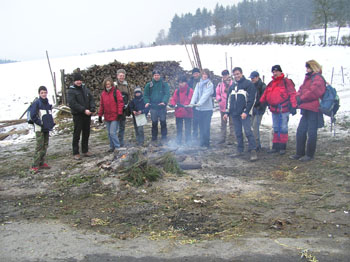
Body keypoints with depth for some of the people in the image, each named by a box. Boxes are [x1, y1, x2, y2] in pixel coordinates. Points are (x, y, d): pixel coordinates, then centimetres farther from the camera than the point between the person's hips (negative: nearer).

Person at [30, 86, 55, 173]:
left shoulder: (47, 103, 13)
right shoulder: (36, 103, -8)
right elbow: (33, 116, -14)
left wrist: (51, 123, 8)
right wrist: (40, 123, -15)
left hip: (46, 128, 7)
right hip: (39, 129, -7)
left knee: (45, 146, 10)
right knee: (39, 146, -11)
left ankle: (41, 163, 19)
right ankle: (35, 166, -9)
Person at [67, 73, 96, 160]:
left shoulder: (85, 89, 11)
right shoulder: (71, 91, -7)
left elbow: (91, 99, 11)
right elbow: (72, 104, -17)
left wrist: (93, 107, -8)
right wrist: (84, 110, -21)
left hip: (87, 115, 6)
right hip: (77, 115, -6)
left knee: (86, 133, 13)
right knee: (77, 134, 0)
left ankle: (85, 151, 25)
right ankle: (75, 153, 6)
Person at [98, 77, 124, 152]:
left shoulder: (116, 92, -6)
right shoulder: (103, 94, 10)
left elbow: (120, 103, -9)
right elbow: (101, 105, 15)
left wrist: (120, 113, -15)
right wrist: (100, 115, 14)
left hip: (115, 117, -6)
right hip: (107, 117, 6)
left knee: (113, 132, -12)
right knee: (109, 133, 12)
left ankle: (117, 147, -1)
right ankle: (112, 147, 23)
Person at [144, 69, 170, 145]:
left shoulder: (164, 84, 4)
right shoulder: (149, 85, 7)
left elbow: (167, 93, -5)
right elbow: (146, 95, 9)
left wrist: (164, 101, -22)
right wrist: (147, 102, -11)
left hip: (162, 107, -1)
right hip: (153, 107, 1)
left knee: (163, 122, 3)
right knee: (154, 123, 5)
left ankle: (164, 138, 13)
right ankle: (154, 139, 14)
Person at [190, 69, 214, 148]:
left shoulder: (210, 84, -3)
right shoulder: (198, 84, 11)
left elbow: (206, 95, -16)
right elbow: (195, 94, -1)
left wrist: (199, 103, -28)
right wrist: (192, 103, -18)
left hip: (207, 108, -4)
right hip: (199, 109, 5)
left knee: (206, 127, -5)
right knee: (201, 126, 10)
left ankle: (206, 144, 4)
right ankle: (201, 142, 18)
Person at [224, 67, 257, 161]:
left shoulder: (248, 84, -2)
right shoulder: (232, 86, 18)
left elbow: (251, 99, -9)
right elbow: (228, 100, 22)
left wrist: (246, 112, -16)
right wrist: (227, 112, 14)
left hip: (244, 113, -6)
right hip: (234, 114, 6)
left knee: (248, 131, -13)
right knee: (238, 133, 9)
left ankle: (253, 151, -11)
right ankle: (240, 151, 17)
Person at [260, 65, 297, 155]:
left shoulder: (286, 82, -6)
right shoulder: (271, 83, 14)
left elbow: (292, 94, -10)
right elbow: (265, 95, 18)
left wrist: (293, 106, -16)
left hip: (284, 110, -7)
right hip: (274, 110, 7)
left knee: (283, 128, -1)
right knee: (276, 129, 13)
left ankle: (283, 147, 7)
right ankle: (275, 146, 20)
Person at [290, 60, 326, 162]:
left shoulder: (318, 78, -11)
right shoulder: (308, 78, 19)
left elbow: (313, 92, -21)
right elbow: (302, 89, 18)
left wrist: (301, 99, -13)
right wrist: (298, 96, -3)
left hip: (313, 110, -9)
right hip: (306, 109, 9)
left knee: (311, 133, -1)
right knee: (300, 131, 11)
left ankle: (309, 155, 8)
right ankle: (300, 153, 19)